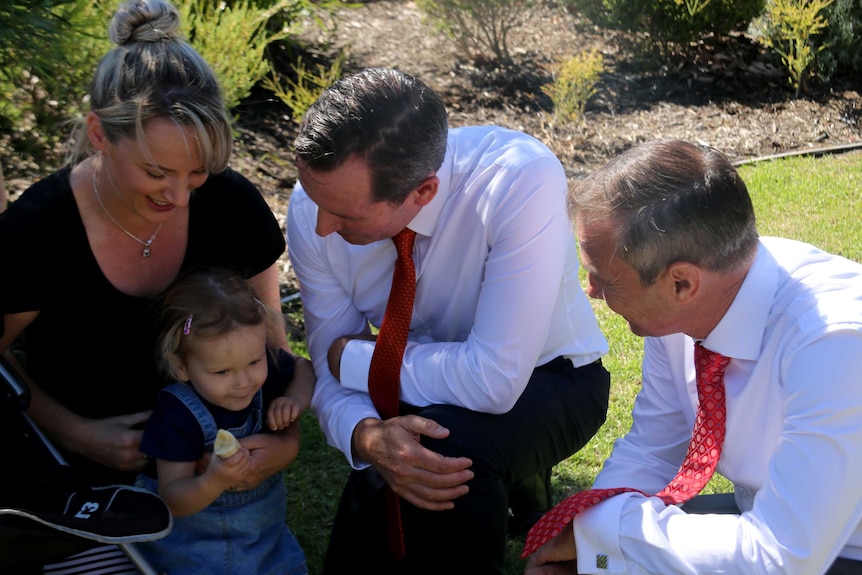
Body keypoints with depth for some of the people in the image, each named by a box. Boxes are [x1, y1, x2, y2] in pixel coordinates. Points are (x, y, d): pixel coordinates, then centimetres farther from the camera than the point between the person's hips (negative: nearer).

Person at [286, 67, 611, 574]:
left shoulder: (525, 181, -33)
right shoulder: (315, 206, -19)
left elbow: (495, 379, -34)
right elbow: (331, 365, -11)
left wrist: (354, 357, -24)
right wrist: (366, 435, -32)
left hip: (540, 379, -3)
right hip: (420, 392, 4)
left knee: (450, 442, -33)